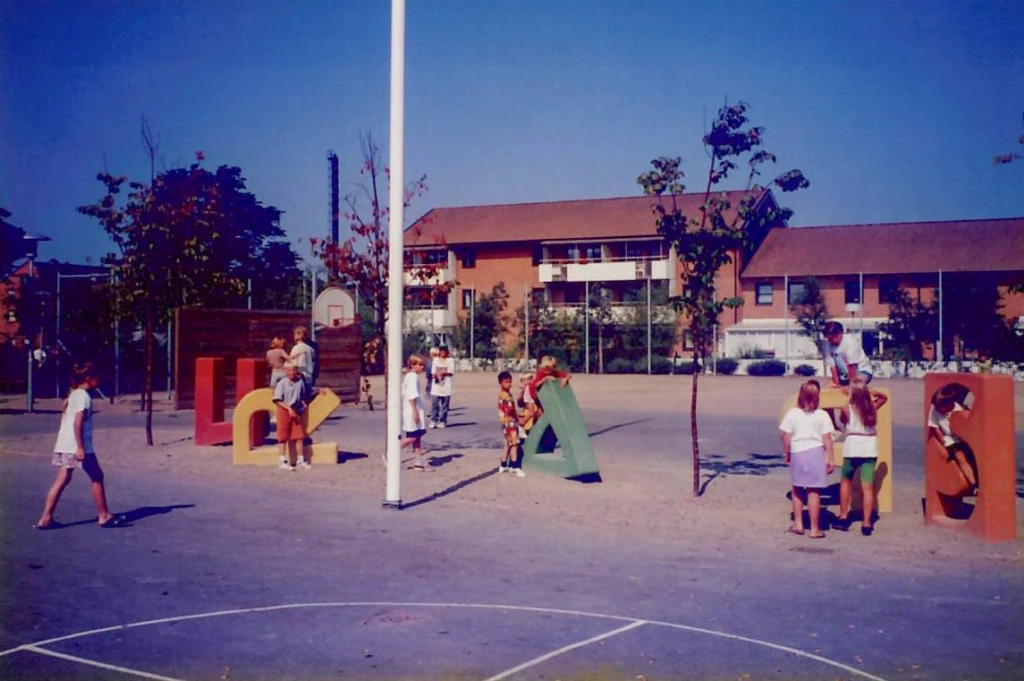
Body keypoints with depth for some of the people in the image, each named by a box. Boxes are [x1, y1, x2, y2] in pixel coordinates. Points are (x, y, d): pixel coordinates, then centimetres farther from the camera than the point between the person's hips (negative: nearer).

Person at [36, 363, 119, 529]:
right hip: (77, 445, -9)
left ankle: (45, 518, 6)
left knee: (62, 480, 8)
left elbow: (65, 420, 18)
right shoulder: (84, 396, -12)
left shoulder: (74, 394, 16)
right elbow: (77, 423, -20)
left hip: (64, 445, 9)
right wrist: (80, 447, -21)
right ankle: (103, 516, 10)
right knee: (97, 477, 3)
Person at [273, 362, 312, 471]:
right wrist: (289, 408, -20)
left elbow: (304, 396, 19)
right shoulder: (282, 383, -11)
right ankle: (283, 461, 7)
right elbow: (277, 400, -14)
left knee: (299, 436, 5)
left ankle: (301, 460, 16)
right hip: (284, 411, -4)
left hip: (296, 411, 4)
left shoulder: (301, 382, 1)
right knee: (283, 437, 2)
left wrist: (305, 403, 5)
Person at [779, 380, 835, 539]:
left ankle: (798, 524, 23)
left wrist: (786, 454, 11)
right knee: (814, 492, 3)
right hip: (815, 453, -1)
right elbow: (827, 439, -5)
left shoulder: (792, 414, -3)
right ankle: (814, 529, 7)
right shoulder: (822, 415, -4)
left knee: (797, 490, 18)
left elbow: (786, 437, -2)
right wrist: (829, 460, 1)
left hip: (797, 454, 1)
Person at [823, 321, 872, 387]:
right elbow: (832, 366, -12)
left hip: (862, 371, -6)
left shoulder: (850, 342, -26)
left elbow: (852, 366, -26)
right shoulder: (828, 344, -11)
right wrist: (836, 383, -17)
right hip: (844, 374, 6)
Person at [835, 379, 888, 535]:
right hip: (869, 448, 1)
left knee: (846, 481, 19)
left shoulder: (846, 408, -8)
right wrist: (870, 392, 10)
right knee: (867, 487, -1)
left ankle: (843, 517, 23)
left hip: (852, 448, -1)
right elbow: (883, 397, 21)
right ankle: (867, 523, -3)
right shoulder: (872, 407, 0)